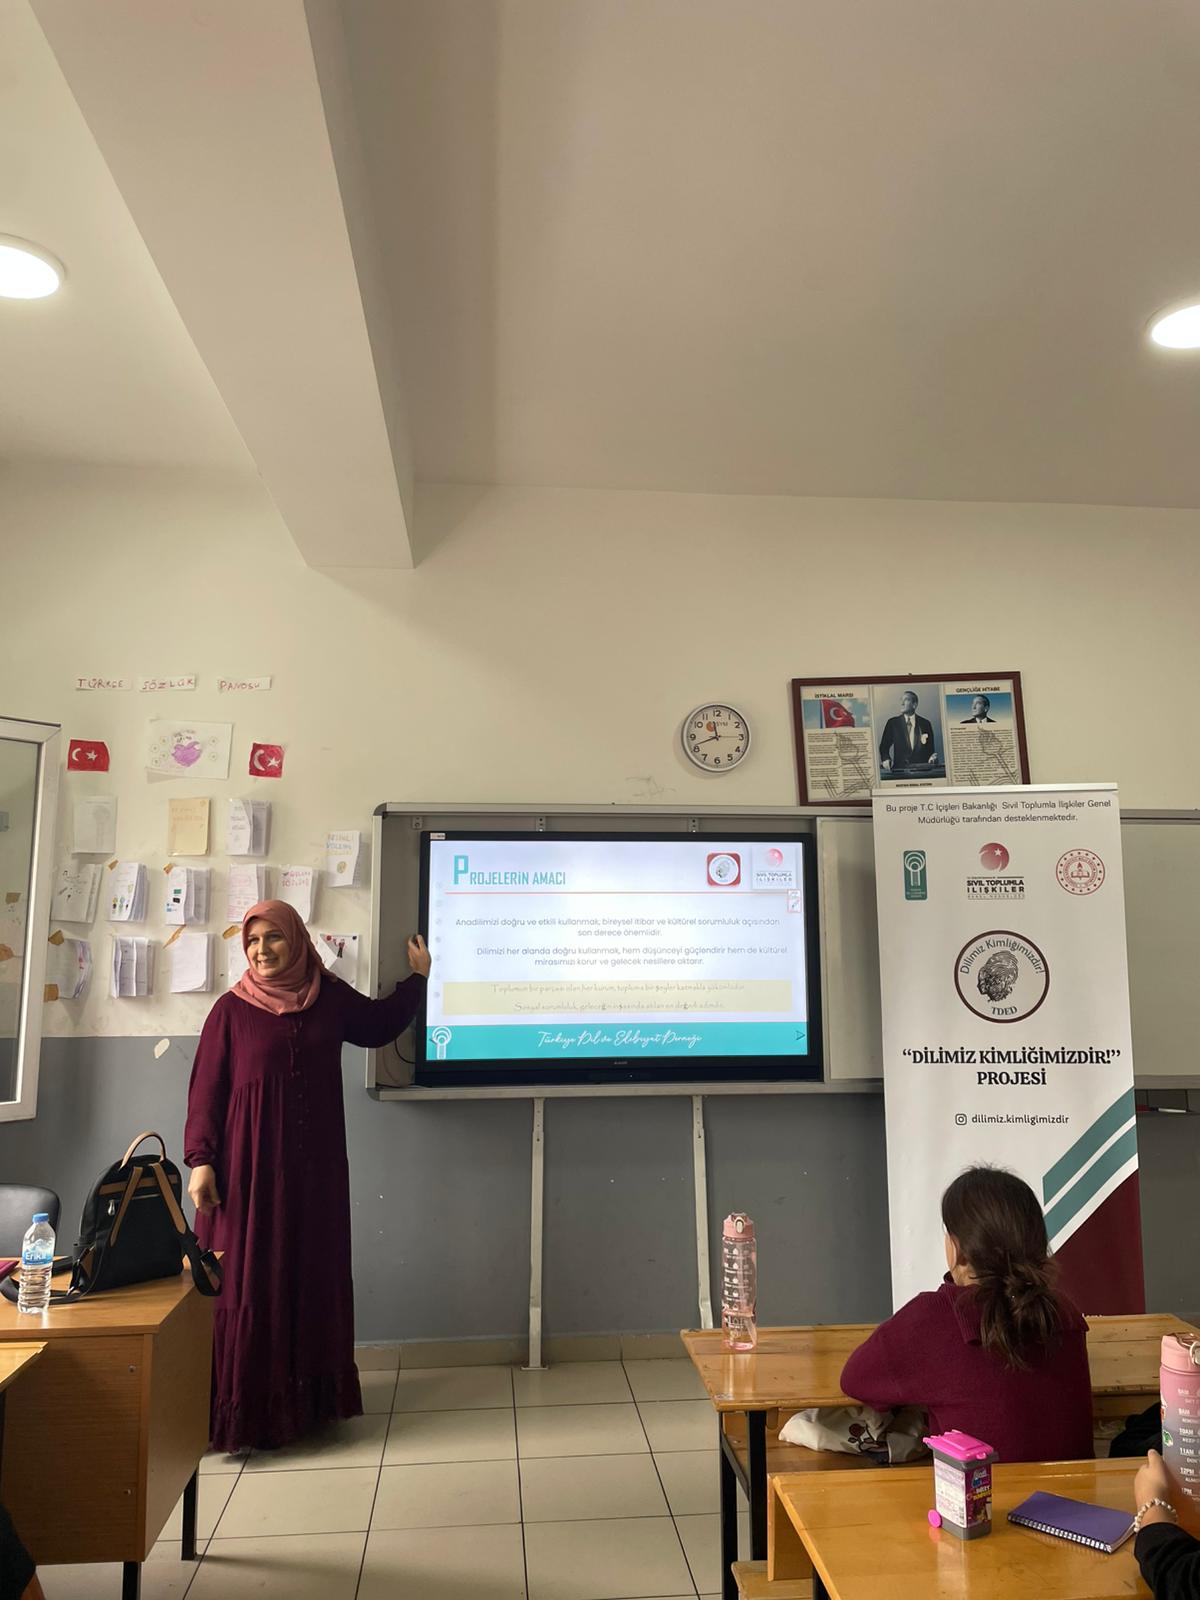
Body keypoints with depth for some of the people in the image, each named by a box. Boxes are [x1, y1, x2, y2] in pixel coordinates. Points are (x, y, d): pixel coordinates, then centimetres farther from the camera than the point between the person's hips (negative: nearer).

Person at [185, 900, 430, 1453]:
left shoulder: (331, 998, 5)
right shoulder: (232, 1009, -3)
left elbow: (380, 1025, 23)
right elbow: (206, 1089, -3)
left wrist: (417, 977, 20)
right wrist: (200, 1159, -11)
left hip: (314, 1168, 3)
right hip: (247, 1167, -3)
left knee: (313, 1277, 9)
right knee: (245, 1282, -1)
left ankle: (306, 1399, 23)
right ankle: (242, 1411, 11)